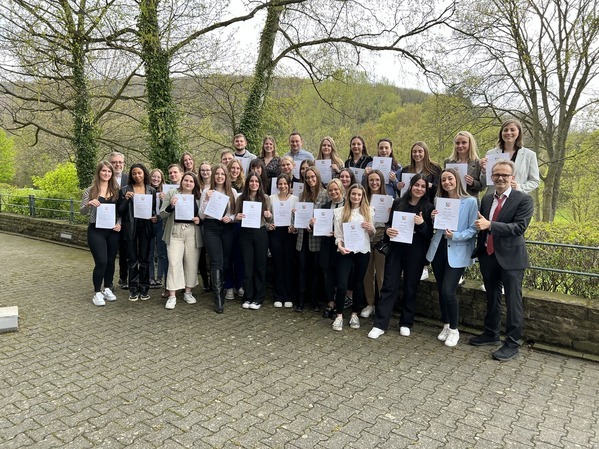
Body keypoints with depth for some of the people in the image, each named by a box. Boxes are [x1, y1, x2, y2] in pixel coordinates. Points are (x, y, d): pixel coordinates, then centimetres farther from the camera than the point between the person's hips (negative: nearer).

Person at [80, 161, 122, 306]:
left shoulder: (116, 190, 6)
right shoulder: (90, 190, 0)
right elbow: (82, 211, 0)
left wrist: (119, 224, -6)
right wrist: (89, 204, -21)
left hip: (113, 231, 3)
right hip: (96, 231, -3)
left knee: (111, 261, 9)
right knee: (101, 261, -9)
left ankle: (107, 289, 25)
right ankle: (97, 293, 6)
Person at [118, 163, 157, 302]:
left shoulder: (151, 190, 6)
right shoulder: (125, 190, 2)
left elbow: (155, 208, 13)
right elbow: (120, 212, 1)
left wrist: (155, 217, -8)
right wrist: (126, 199, -14)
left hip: (146, 227, 1)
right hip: (131, 227, -1)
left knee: (144, 258, 5)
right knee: (132, 259, 5)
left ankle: (144, 288, 15)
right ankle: (133, 289, 13)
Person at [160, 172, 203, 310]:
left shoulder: (199, 196, 10)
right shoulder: (172, 193, 6)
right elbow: (162, 215, 4)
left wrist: (199, 220, -5)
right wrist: (171, 206, -15)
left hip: (193, 233, 2)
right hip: (175, 231, -2)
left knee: (191, 263, 5)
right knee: (174, 263, -7)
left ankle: (188, 292, 19)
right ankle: (172, 296, -1)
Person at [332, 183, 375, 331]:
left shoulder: (369, 211, 7)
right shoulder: (339, 211, 3)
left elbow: (373, 234, 11)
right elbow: (338, 234, 0)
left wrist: (370, 228, -10)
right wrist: (340, 246, -17)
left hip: (363, 251, 2)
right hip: (346, 251, -2)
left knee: (358, 284, 11)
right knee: (341, 285, -7)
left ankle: (354, 314, 26)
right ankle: (339, 315, 9)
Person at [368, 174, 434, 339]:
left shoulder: (428, 207, 0)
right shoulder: (398, 203, 5)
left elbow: (430, 234, -1)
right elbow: (389, 223, 10)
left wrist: (422, 224, -20)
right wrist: (388, 230, -12)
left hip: (415, 253, -1)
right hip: (395, 249, 1)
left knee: (410, 287, 8)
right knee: (389, 286, 1)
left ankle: (406, 323, 22)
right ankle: (380, 324, 5)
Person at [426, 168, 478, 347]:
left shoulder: (470, 202, -6)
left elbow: (473, 229, -8)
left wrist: (455, 236, -23)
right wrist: (433, 219, -4)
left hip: (457, 252, -5)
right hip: (438, 249, 5)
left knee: (448, 291, -11)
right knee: (441, 291, 10)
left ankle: (454, 329, 10)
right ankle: (446, 326, 27)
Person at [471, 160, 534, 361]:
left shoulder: (524, 200, -8)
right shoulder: (486, 199, 9)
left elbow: (519, 227, -20)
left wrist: (490, 225, -26)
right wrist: (479, 250, 6)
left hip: (510, 258, -6)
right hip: (488, 256, 6)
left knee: (513, 301, 1)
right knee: (491, 298, 18)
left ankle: (513, 343, 13)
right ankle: (491, 333, 32)